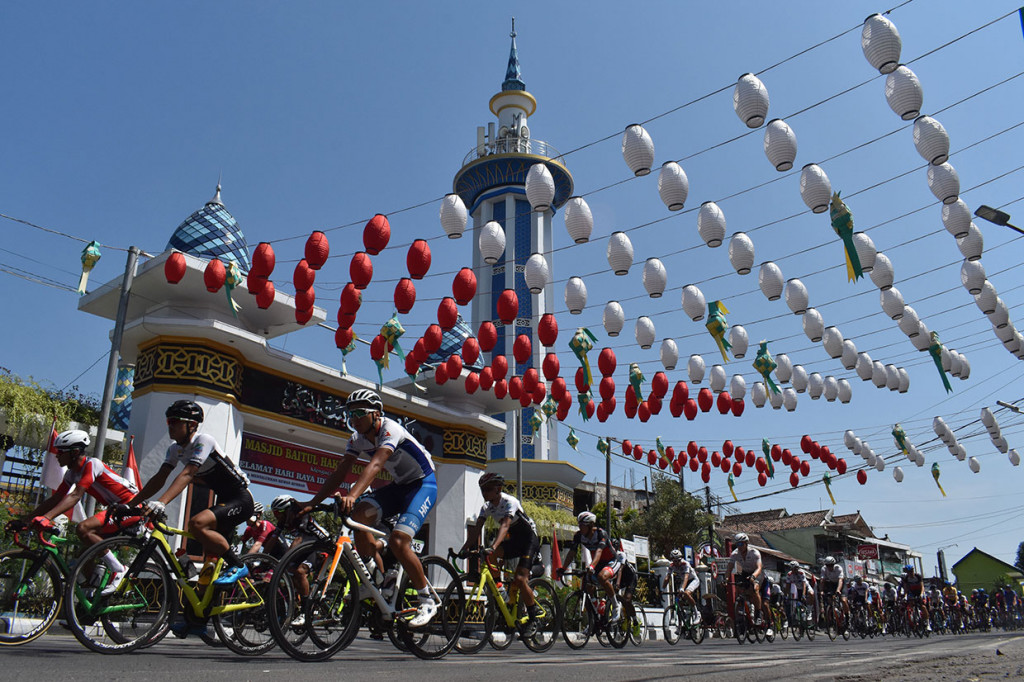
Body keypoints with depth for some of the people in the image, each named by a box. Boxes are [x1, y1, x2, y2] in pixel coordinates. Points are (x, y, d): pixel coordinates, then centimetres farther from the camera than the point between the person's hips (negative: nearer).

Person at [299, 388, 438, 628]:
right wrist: (312, 503, -19)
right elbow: (339, 473, -8)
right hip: (398, 486, 7)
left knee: (397, 541, -23)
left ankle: (427, 601, -4)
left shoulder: (390, 429, -25)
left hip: (423, 485, -7)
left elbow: (375, 465, -40)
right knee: (359, 514, -20)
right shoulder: (357, 439, -3)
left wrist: (352, 495, -54)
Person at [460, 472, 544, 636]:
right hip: (512, 540, 7)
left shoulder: (510, 502, -24)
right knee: (485, 555, -20)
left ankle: (534, 616, -2)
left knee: (520, 579, -20)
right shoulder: (487, 507, -3)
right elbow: (476, 529, -8)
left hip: (528, 539, -7)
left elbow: (505, 525, -38)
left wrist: (493, 547, -52)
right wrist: (464, 548, -21)